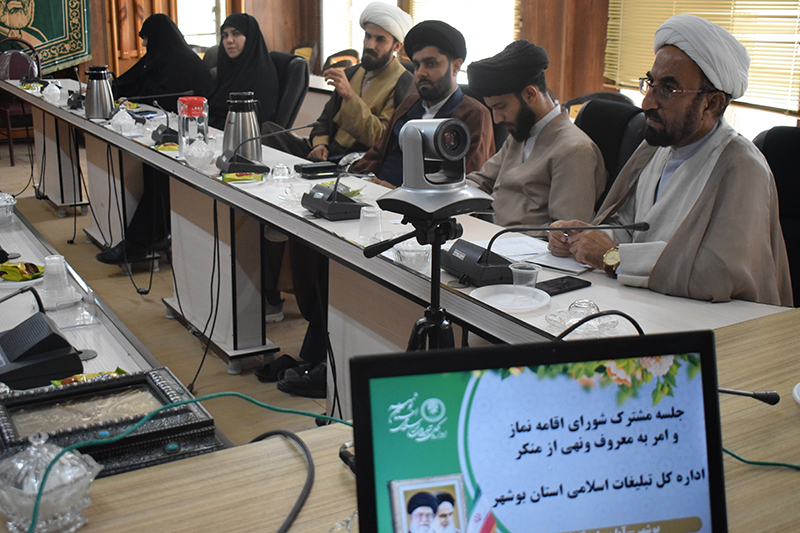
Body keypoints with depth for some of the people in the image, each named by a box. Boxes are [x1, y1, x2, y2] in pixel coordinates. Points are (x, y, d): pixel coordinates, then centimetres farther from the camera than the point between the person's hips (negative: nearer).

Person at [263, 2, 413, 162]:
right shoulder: (351, 73, 19)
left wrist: (349, 95, -20)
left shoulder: (404, 84, -5)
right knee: (267, 130, -15)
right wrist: (320, 144, -2)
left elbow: (381, 139, -14)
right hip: (330, 154, 7)